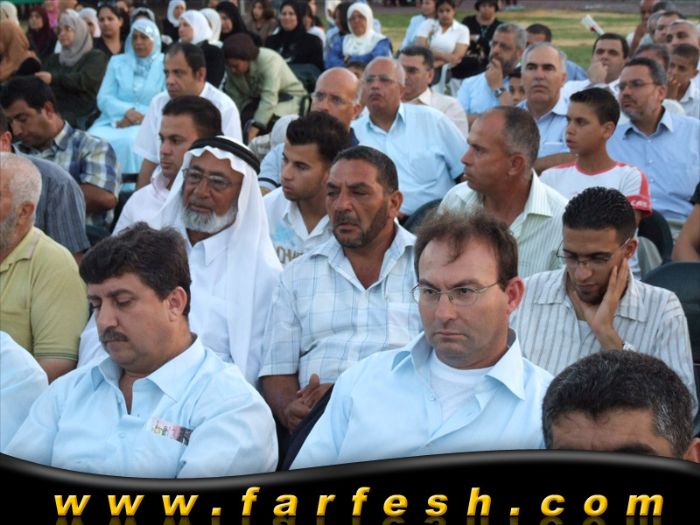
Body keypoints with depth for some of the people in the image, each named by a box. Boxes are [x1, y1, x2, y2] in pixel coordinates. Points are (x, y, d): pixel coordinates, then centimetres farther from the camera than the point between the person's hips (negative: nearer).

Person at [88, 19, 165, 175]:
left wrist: (140, 116, -13)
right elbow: (103, 98, 8)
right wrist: (128, 111, -12)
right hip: (115, 121, 3)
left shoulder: (165, 64, 8)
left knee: (129, 141, -37)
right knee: (94, 138, -30)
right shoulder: (117, 62, 19)